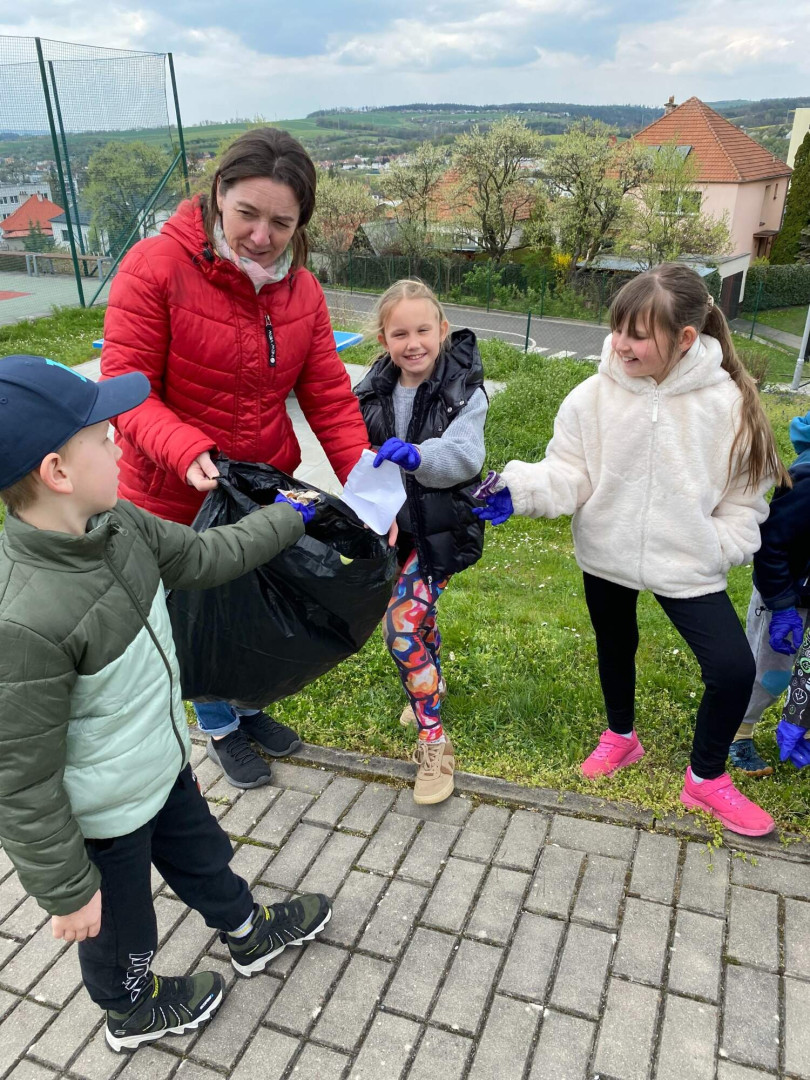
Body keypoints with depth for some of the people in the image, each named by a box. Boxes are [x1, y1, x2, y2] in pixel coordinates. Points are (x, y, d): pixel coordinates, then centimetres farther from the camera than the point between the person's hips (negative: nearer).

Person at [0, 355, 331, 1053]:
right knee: (118, 920, 24)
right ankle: (133, 1010, 56)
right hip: (103, 818, -7)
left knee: (201, 855, 32)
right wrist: (66, 891, -15)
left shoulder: (115, 524, -15)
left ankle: (249, 934, 60)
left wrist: (289, 518, 14)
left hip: (162, 763, 7)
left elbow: (204, 557, 5)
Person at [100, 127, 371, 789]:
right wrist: (187, 451, -37)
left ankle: (249, 707, 51)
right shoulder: (155, 268, -19)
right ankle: (221, 729, 43)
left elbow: (330, 399, -6)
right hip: (175, 500, -4)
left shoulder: (301, 290, -3)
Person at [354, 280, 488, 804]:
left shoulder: (463, 392, -14)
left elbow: (463, 456, -29)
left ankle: (434, 743, -1)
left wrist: (417, 456, -47)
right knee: (416, 612, 22)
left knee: (403, 623, -14)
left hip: (439, 527, -5)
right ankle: (433, 683, 50)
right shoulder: (375, 390, 0)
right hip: (392, 521, 6)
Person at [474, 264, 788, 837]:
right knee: (616, 649, 22)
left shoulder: (729, 403, -14)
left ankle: (706, 779, 20)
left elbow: (743, 492, -3)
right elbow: (566, 475, -12)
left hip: (687, 565, -1)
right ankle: (621, 736, 53)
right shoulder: (593, 397, -13)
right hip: (607, 556, 2)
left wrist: (721, 548, -12)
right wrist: (516, 489, -29)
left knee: (734, 669, -8)